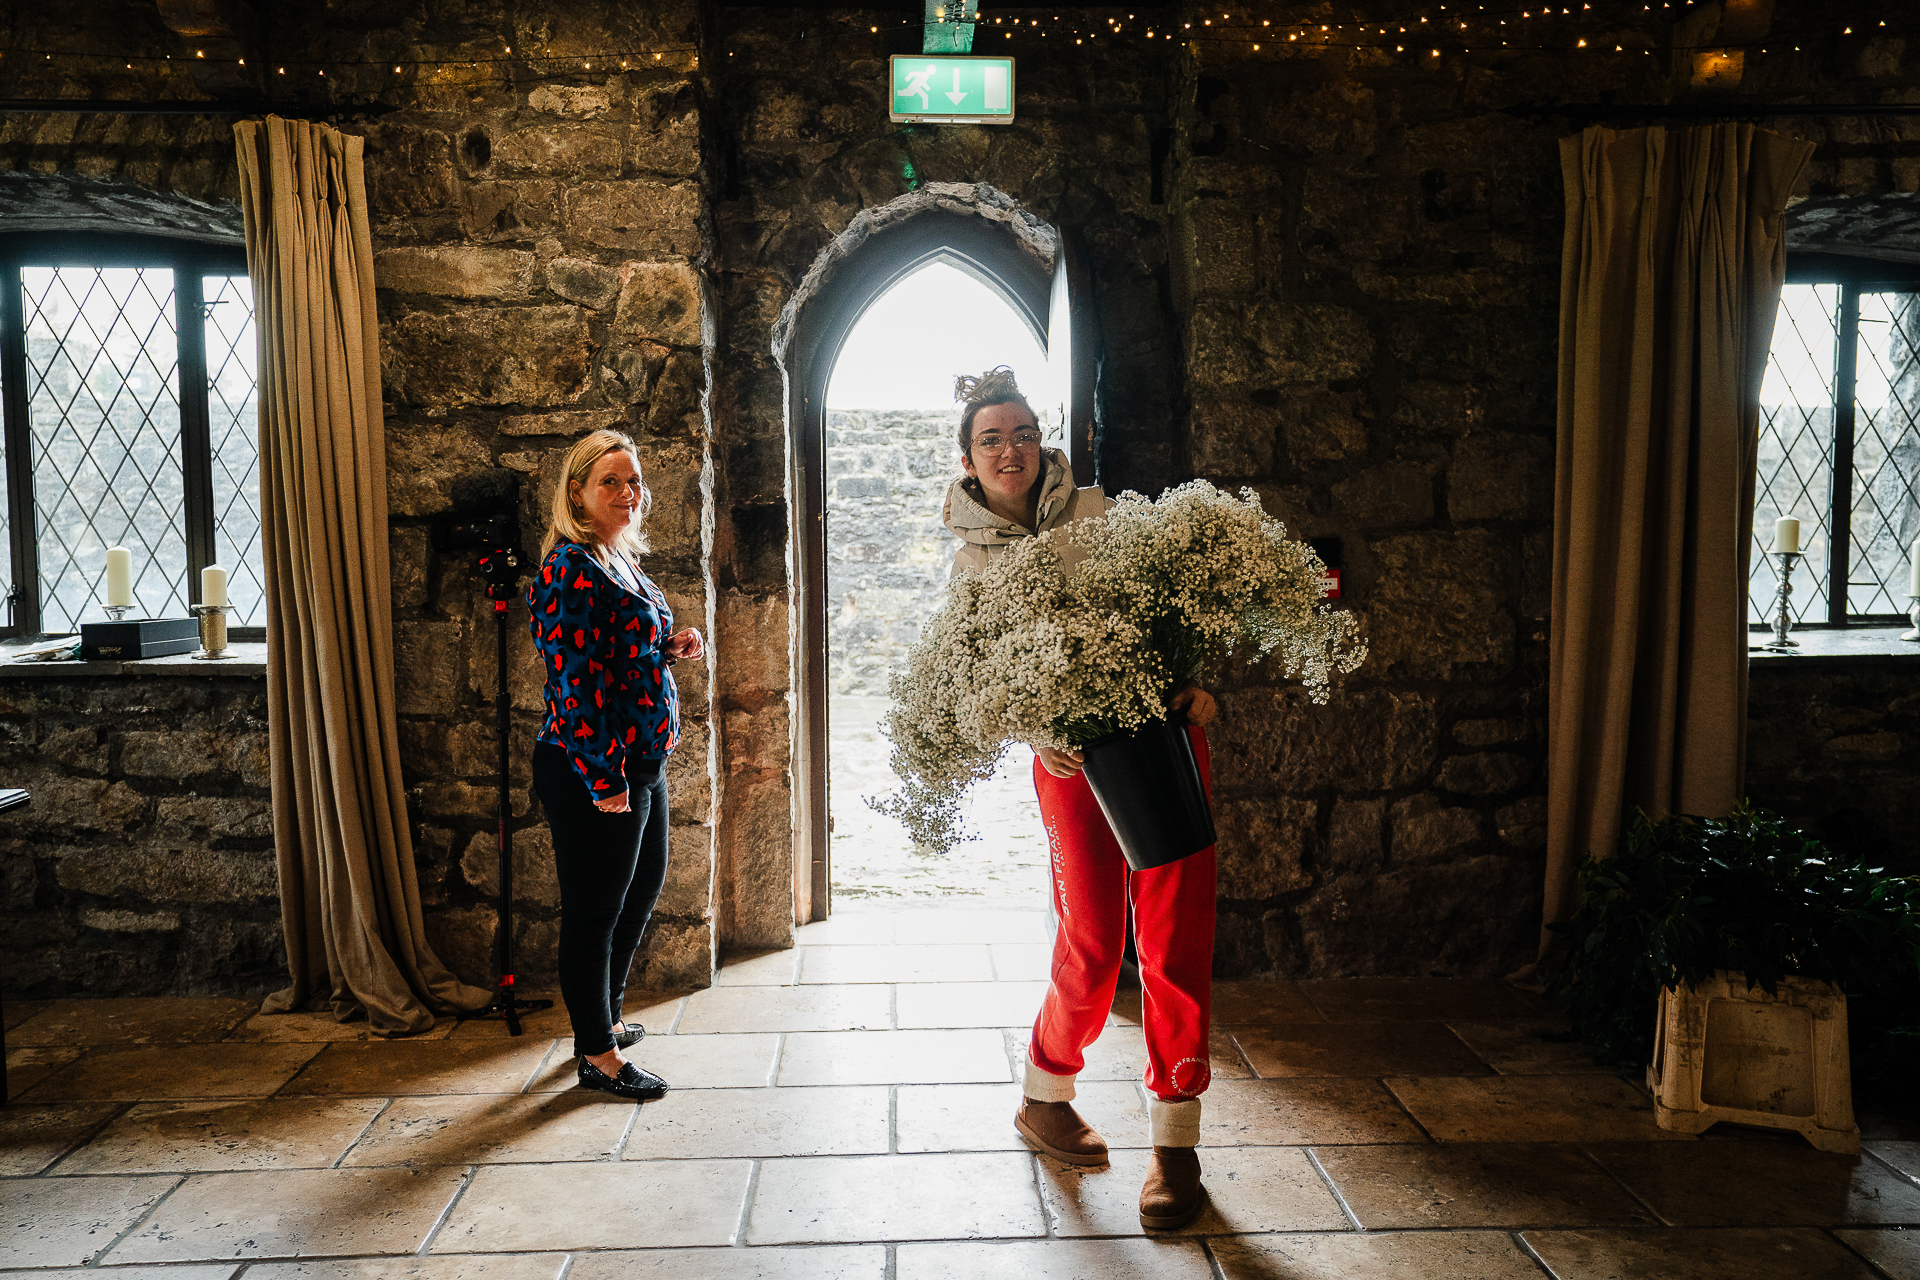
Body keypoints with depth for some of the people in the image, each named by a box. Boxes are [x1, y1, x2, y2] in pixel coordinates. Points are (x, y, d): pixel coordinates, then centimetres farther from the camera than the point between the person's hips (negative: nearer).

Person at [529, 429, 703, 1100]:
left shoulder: (623, 562, 11)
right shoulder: (570, 570, -18)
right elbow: (573, 680, -22)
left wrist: (672, 646, 4)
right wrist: (602, 780, -22)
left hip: (641, 765, 10)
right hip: (593, 773, -10)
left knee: (643, 888, 23)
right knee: (594, 911, 5)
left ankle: (604, 1017, 42)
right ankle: (598, 1055, 21)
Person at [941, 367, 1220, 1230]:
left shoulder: (1098, 514, 7)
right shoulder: (972, 561, 6)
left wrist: (1194, 680, -10)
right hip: (1073, 755, -1)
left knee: (1174, 940, -2)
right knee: (1092, 947, 1)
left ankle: (1175, 1145, 12)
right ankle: (1043, 1099, 29)